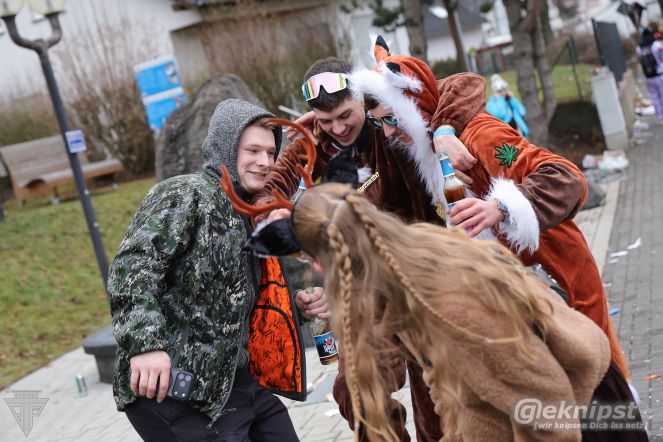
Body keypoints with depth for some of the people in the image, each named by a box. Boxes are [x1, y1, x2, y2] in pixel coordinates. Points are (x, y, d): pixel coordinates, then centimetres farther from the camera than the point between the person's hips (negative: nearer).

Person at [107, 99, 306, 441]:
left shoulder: (250, 216, 18)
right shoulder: (185, 195, -10)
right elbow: (132, 267, -24)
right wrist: (146, 342, -36)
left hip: (236, 379, 9)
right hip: (173, 388, -9)